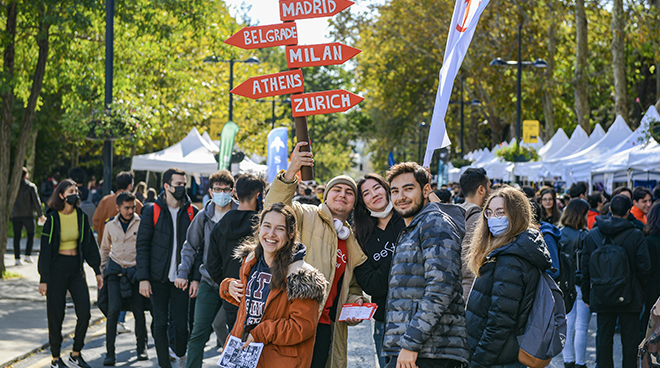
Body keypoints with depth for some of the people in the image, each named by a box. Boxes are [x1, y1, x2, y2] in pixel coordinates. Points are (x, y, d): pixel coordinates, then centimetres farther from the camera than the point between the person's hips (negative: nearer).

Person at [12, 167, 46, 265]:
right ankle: (28, 255, 1)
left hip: (15, 215, 2)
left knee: (17, 237, 5)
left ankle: (17, 258, 3)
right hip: (28, 215, -2)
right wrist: (40, 215, 1)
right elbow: (36, 201, -6)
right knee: (31, 235, 11)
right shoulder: (31, 186, -5)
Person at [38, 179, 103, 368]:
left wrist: (97, 271, 8)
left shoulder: (82, 217, 4)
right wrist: (43, 279, -11)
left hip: (76, 269, 4)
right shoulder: (53, 219, -9)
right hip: (57, 269, -4)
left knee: (84, 313, -2)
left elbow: (90, 244, 10)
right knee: (56, 315, 2)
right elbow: (45, 249, -8)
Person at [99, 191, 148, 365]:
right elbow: (105, 249, 23)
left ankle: (142, 348, 20)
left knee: (139, 311, 2)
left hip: (136, 271, -1)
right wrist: (104, 268, 17)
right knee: (113, 310, -11)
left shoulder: (141, 224, -1)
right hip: (115, 270, 1)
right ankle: (110, 352, -6)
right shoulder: (110, 225, 9)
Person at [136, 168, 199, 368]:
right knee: (160, 323, 4)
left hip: (182, 277, 0)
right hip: (158, 278, 0)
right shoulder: (152, 211, 1)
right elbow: (142, 245, 1)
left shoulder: (192, 212, 5)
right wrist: (143, 278, -7)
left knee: (181, 323, -2)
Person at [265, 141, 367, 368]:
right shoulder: (306, 216, 3)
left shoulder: (353, 243, 20)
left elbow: (353, 286, 29)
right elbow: (276, 207, -18)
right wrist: (291, 172, -31)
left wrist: (355, 302, 5)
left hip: (326, 326, 6)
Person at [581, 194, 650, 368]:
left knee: (603, 339, 9)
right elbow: (644, 267, -11)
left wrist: (586, 295, 12)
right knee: (630, 340, 6)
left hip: (601, 297, 3)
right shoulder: (636, 235, -10)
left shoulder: (593, 234, 1)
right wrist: (637, 286, 8)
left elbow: (585, 267, 4)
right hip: (629, 298, -3)